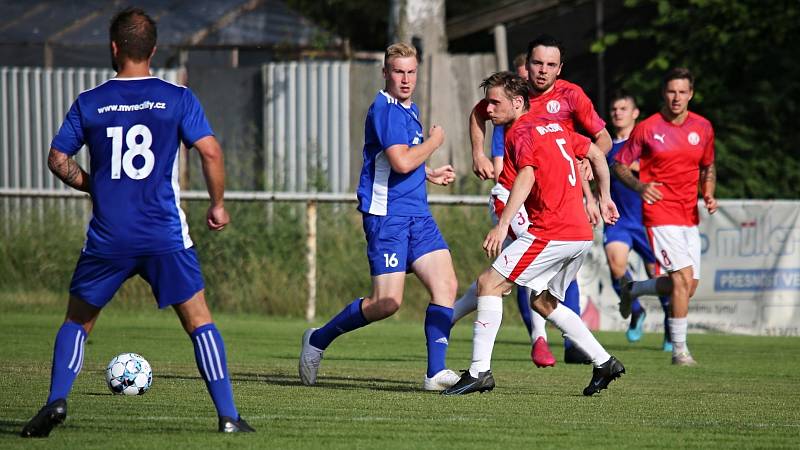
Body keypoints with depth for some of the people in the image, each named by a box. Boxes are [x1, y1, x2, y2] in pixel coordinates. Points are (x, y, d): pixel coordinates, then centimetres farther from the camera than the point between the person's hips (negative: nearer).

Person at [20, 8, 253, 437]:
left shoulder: (89, 103, 3)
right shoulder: (178, 99, 0)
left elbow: (58, 160, 6)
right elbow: (210, 152, -6)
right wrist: (217, 205, 7)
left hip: (107, 238, 1)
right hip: (166, 236, -1)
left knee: (77, 320, 17)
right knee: (199, 321, 8)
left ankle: (56, 400, 0)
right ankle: (228, 415, 0)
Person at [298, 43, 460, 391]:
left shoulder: (409, 110, 18)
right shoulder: (385, 109, -14)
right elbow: (401, 161, -25)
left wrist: (430, 175, 23)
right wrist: (433, 142, -9)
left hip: (417, 215, 9)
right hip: (387, 216, -9)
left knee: (446, 284, -5)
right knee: (387, 303, -11)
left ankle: (436, 372, -5)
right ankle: (318, 340, 9)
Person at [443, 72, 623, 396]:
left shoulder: (520, 132, -8)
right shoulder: (552, 126, 19)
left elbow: (526, 175, -25)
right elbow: (596, 154, 27)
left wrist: (503, 224, -33)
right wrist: (604, 198, 36)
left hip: (552, 232, -10)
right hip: (581, 234, 10)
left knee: (489, 283, -10)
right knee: (542, 301, 23)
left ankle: (480, 371, -16)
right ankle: (604, 363, 20)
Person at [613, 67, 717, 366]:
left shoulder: (703, 128, 7)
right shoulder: (647, 129, -6)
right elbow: (619, 166, 2)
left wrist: (709, 195, 2)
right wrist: (639, 186, -17)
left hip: (689, 216, 6)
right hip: (660, 213, -6)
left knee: (687, 287, 6)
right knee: (684, 277, -17)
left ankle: (632, 290, 34)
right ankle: (679, 350, -6)